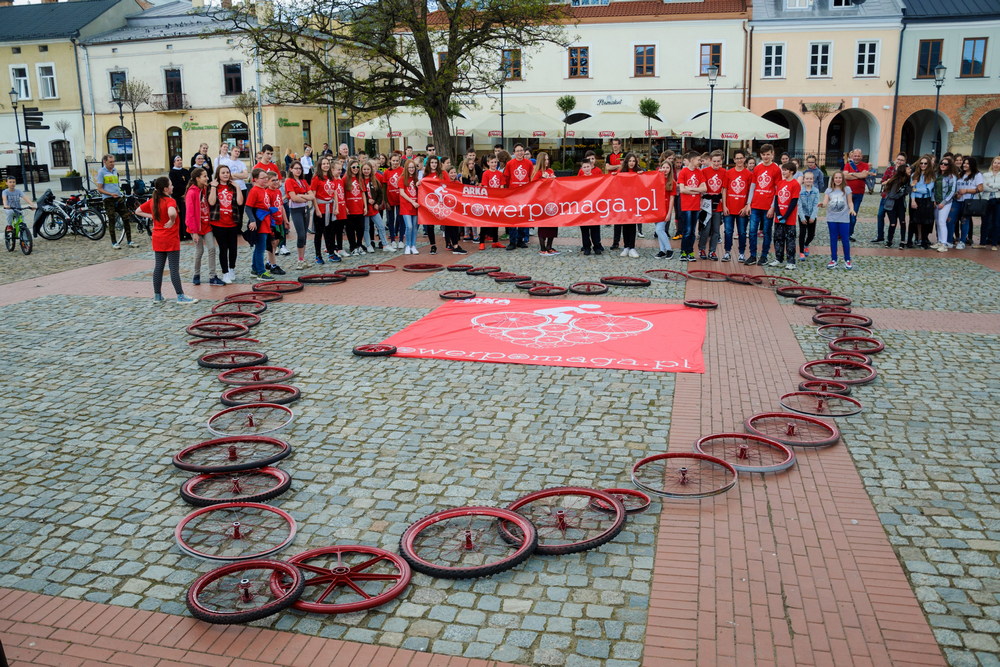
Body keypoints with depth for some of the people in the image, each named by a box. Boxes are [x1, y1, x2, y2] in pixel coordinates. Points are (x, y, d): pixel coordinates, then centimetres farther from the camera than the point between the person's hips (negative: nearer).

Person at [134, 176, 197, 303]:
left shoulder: (152, 201, 5)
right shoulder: (170, 201, -17)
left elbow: (138, 211, 13)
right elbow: (172, 213, -38)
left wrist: (152, 217, 6)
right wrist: (172, 221, -20)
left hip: (157, 239, 7)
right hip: (171, 238, -7)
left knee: (158, 266, 12)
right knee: (174, 268, -3)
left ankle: (157, 296, 17)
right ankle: (180, 296, 0)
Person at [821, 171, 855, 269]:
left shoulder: (846, 189, 2)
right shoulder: (829, 190, 5)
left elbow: (850, 202, 3)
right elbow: (825, 203, -4)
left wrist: (851, 209, -17)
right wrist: (822, 205, -27)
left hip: (844, 218, -2)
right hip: (832, 218, 2)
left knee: (845, 239, 1)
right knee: (833, 239, 8)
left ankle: (847, 260, 11)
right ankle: (833, 260, 15)